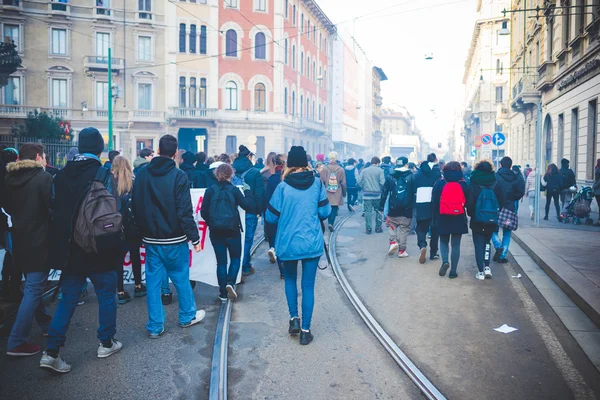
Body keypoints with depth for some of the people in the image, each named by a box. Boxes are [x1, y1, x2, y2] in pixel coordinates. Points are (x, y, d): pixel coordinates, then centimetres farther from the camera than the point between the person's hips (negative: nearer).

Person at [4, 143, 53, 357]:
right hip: (39, 242, -7)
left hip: (20, 241, 8)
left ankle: (45, 324, 35)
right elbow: (52, 207, -16)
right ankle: (17, 342, 1)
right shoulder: (44, 178, -15)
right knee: (34, 290, -1)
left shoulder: (9, 179, 5)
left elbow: (8, 207, 15)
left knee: (33, 287, 21)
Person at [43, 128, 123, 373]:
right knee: (106, 296, 13)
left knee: (68, 299, 12)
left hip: (70, 250, 5)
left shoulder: (61, 175, 4)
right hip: (99, 250, -4)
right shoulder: (103, 174, -13)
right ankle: (106, 343, 24)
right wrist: (116, 248, -4)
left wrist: (61, 246, 18)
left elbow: (56, 210, 10)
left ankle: (51, 352, 6)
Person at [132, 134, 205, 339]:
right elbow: (185, 211, -17)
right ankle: (187, 316, 28)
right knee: (181, 278, 12)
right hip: (174, 240, -4)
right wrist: (194, 237, -10)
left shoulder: (142, 174, 1)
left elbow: (136, 207, 8)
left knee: (153, 281, 9)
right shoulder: (178, 176, -14)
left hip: (150, 239, 4)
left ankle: (155, 326, 14)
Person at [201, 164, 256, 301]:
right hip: (232, 231, -2)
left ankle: (223, 293, 13)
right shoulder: (234, 190, -6)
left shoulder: (210, 190, -2)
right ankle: (230, 282, -7)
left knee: (221, 262, 10)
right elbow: (249, 207, -5)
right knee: (235, 258, 16)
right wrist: (247, 191, 8)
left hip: (216, 232, 2)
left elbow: (203, 212, -1)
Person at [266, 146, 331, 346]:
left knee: (290, 279, 23)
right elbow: (325, 212, -2)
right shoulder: (317, 184, -6)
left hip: (288, 243, 0)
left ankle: (294, 318, 15)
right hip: (312, 242, 1)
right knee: (308, 285, 8)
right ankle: (305, 330, 12)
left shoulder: (283, 187, -10)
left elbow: (271, 217, -6)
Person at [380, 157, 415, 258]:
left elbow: (384, 193, 2)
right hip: (407, 210, -1)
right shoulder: (411, 177, -2)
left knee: (392, 226, 19)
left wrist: (381, 207, 7)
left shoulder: (390, 177, 1)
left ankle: (393, 241, -3)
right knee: (404, 229, 8)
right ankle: (401, 250, 11)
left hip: (393, 209, 1)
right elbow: (415, 193, -3)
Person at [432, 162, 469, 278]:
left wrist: (434, 218, 3)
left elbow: (434, 202, -3)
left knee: (444, 241, 18)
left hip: (443, 218, 0)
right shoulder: (463, 184, -1)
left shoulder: (440, 183, -3)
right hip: (459, 219, 0)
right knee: (456, 245, 7)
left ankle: (445, 261, -6)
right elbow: (467, 202, 3)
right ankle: (453, 271, 8)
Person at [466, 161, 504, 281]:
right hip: (492, 221, 3)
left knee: (479, 245, 6)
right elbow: (501, 202, 1)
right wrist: (497, 216, 14)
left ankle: (481, 272, 6)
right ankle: (487, 267, 12)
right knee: (487, 242, 21)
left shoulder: (474, 185, -10)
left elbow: (470, 203, -12)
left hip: (477, 221, -3)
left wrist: (471, 214, 6)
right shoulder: (496, 185, -2)